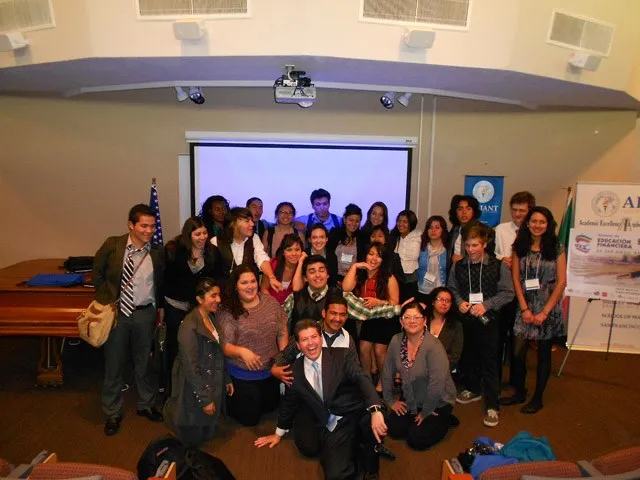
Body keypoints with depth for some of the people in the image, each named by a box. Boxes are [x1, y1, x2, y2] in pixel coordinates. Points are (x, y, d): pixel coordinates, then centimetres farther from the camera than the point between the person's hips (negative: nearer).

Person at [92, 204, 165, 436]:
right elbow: (98, 273, 5)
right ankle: (112, 413, 32)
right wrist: (104, 299, 1)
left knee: (144, 362, 16)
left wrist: (160, 306, 6)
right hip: (115, 312, -1)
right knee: (114, 364, 12)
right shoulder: (112, 245, -10)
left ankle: (146, 405, 38)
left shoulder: (157, 252, -5)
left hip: (145, 313, 1)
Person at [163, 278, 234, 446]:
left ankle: (175, 406, 40)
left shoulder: (212, 318, 1)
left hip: (212, 386, 8)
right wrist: (204, 399, -20)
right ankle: (172, 409, 33)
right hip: (194, 390, -8)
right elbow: (191, 369, -24)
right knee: (193, 439, 11)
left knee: (209, 434, 20)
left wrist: (226, 379, 13)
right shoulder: (190, 327, -26)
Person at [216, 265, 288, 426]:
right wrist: (241, 351, -38)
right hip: (243, 376, -5)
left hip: (270, 371, 5)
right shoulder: (228, 312, -19)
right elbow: (225, 345, -20)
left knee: (271, 407, 25)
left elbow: (282, 332, 0)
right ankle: (227, 400, 35)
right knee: (249, 419, 10)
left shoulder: (271, 302, -6)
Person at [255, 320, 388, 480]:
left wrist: (375, 411, -36)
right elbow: (289, 403, 21)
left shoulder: (343, 355, -3)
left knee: (376, 425, -34)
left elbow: (362, 380, -18)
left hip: (356, 415, -1)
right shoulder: (295, 371, 6)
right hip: (331, 429, 2)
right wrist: (279, 433, 31)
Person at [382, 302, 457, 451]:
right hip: (410, 400, 5)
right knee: (394, 430, -4)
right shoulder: (396, 341, -11)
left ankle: (444, 420, 15)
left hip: (437, 403, -5)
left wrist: (425, 413, -17)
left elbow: (437, 384, -27)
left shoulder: (434, 346, -28)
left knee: (416, 440, -10)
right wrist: (391, 400, 4)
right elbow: (388, 372, 0)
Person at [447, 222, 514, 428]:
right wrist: (459, 302, -8)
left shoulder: (498, 266, -10)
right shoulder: (458, 266, 0)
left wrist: (486, 305, -16)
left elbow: (508, 293, -6)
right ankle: (473, 389, 40)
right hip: (465, 320, 4)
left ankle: (492, 406, 12)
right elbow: (452, 289, 11)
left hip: (488, 320, -4)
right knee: (467, 357, 17)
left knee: (489, 362, 1)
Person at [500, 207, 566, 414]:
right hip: (525, 307, 2)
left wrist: (544, 312, -10)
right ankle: (519, 392, 23)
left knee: (543, 354, 10)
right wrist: (524, 309, -6)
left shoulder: (557, 248, -4)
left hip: (548, 308, -1)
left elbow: (561, 282, -6)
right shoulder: (519, 247, 1)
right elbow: (516, 279, 1)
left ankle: (537, 398, 26)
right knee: (517, 353, 0)